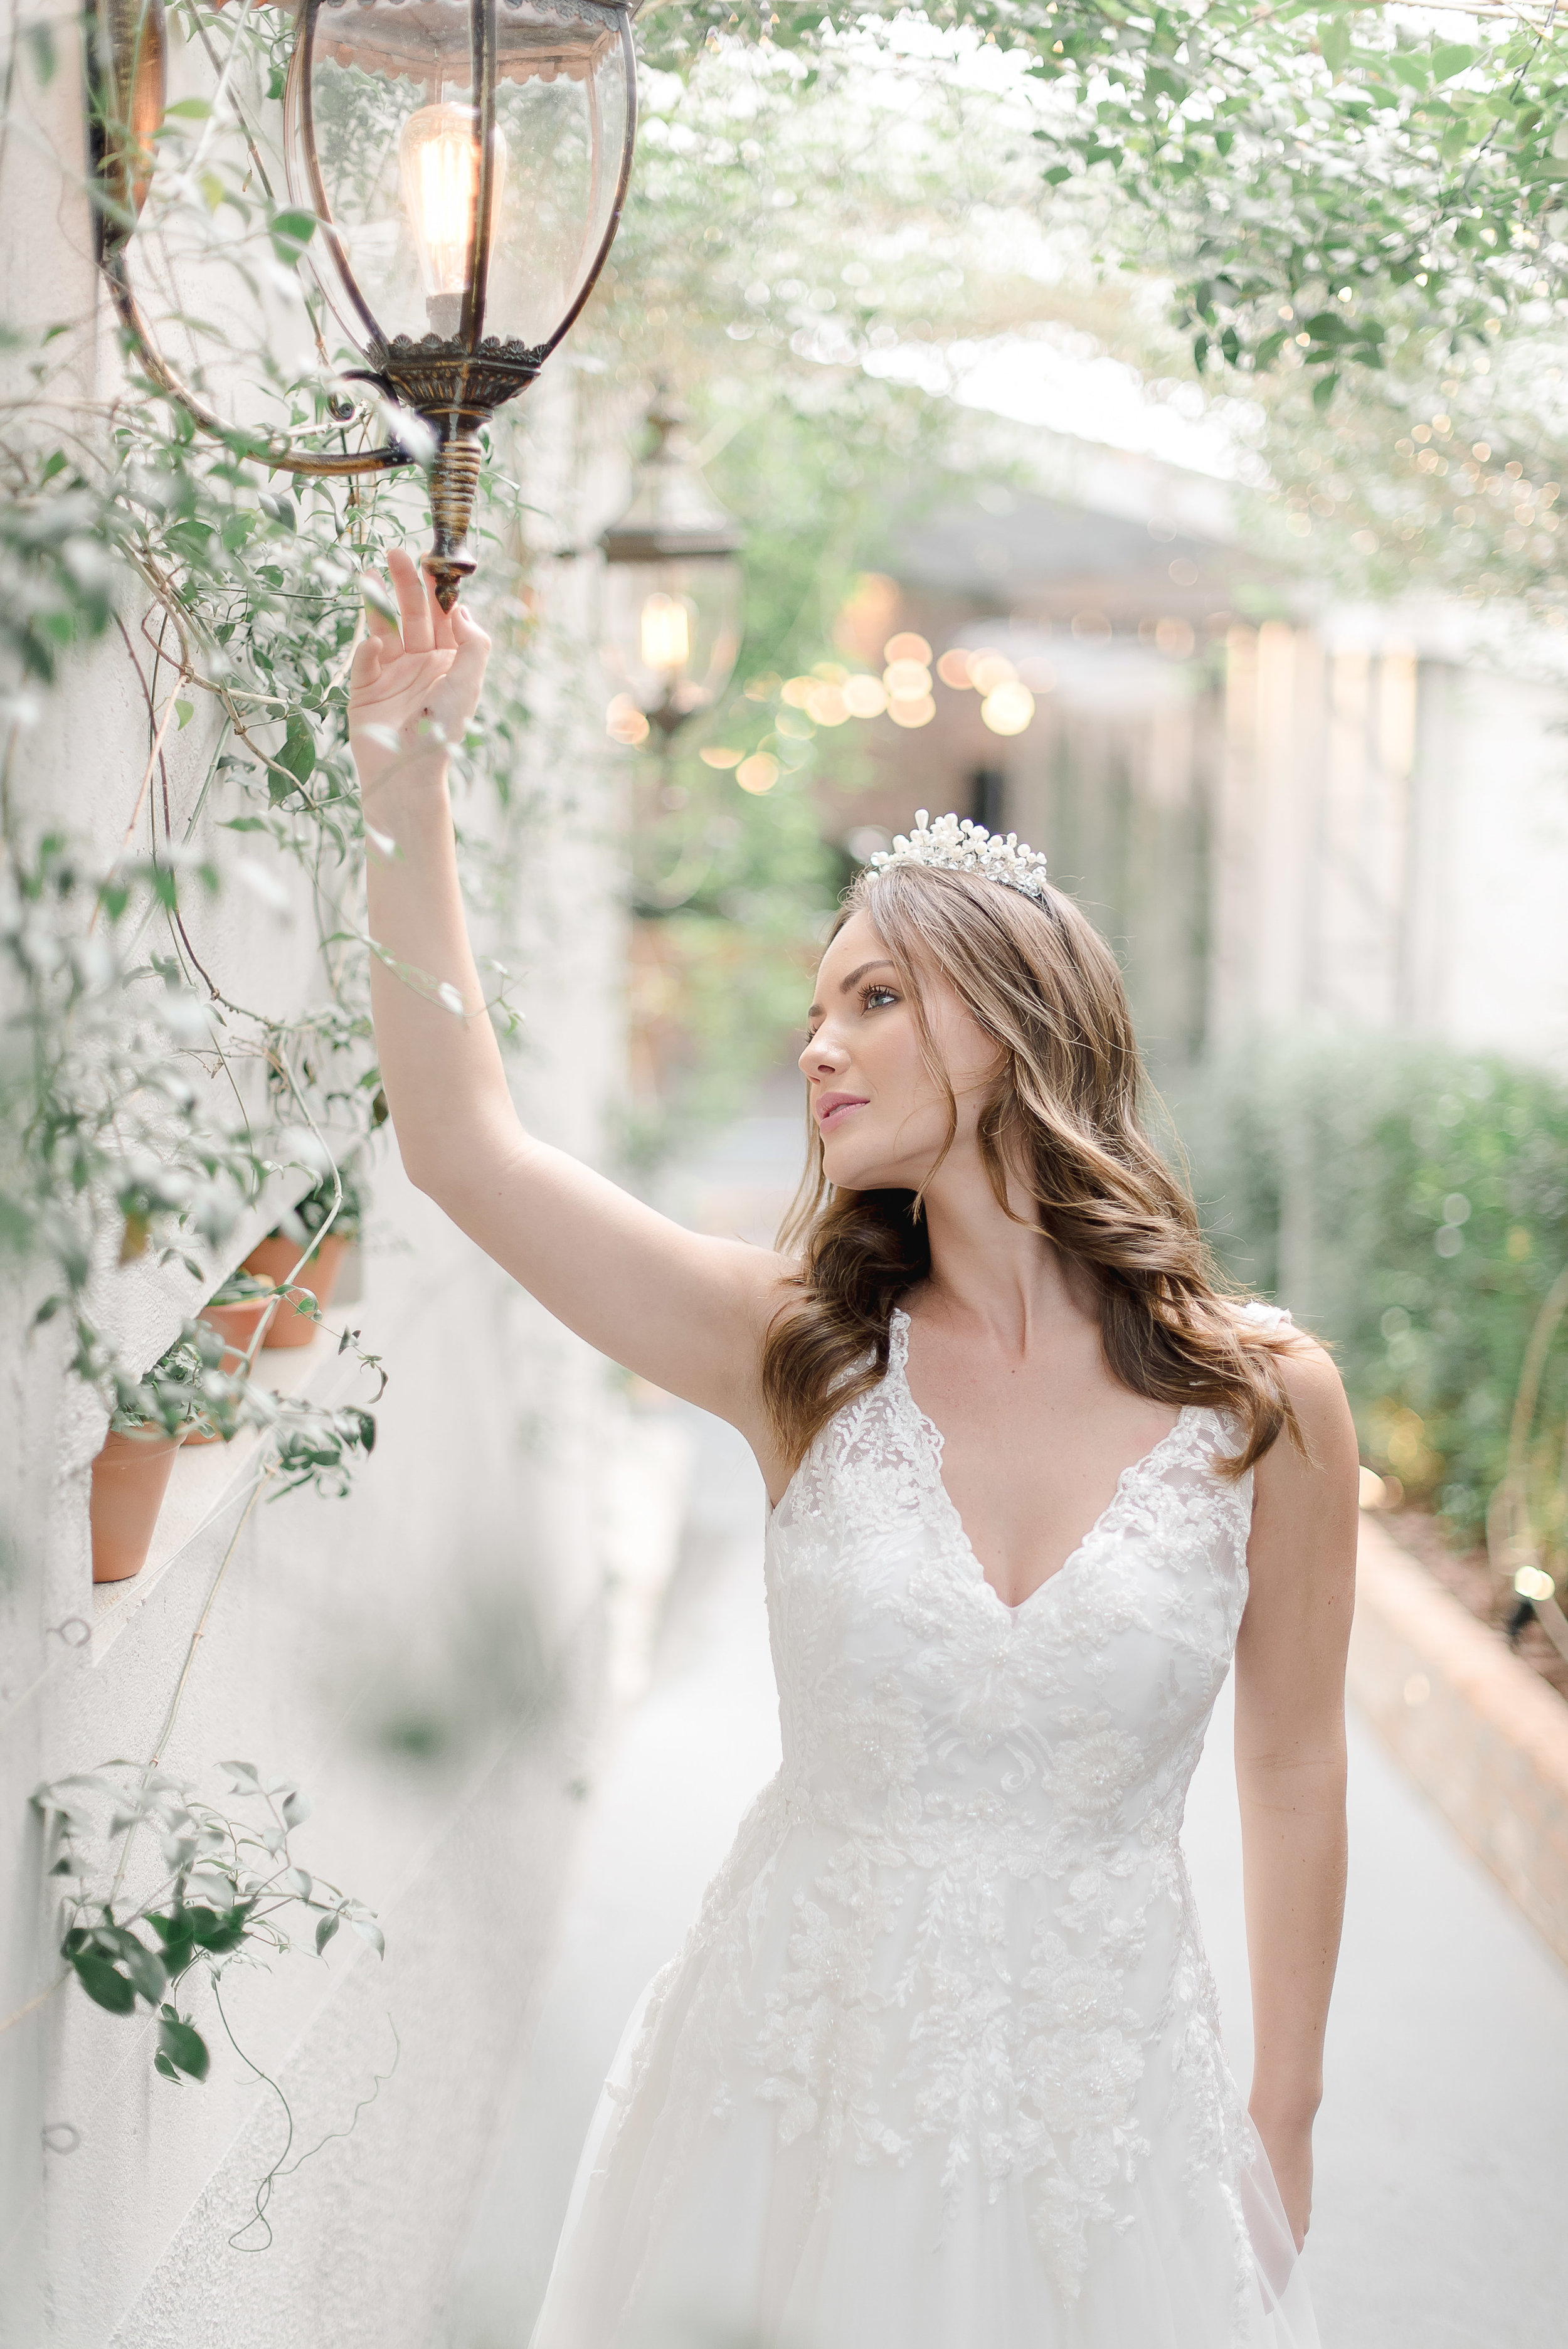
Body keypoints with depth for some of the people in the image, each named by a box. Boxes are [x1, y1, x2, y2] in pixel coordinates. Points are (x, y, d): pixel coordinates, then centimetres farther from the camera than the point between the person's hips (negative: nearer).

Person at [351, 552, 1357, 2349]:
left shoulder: (1264, 1396, -9)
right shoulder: (806, 1356, -6)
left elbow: (1292, 1770, 2)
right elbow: (462, 1147, -12)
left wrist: (1281, 2134, 9)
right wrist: (406, 781, -15)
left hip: (1101, 2123, -1)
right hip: (794, 2082, 1)